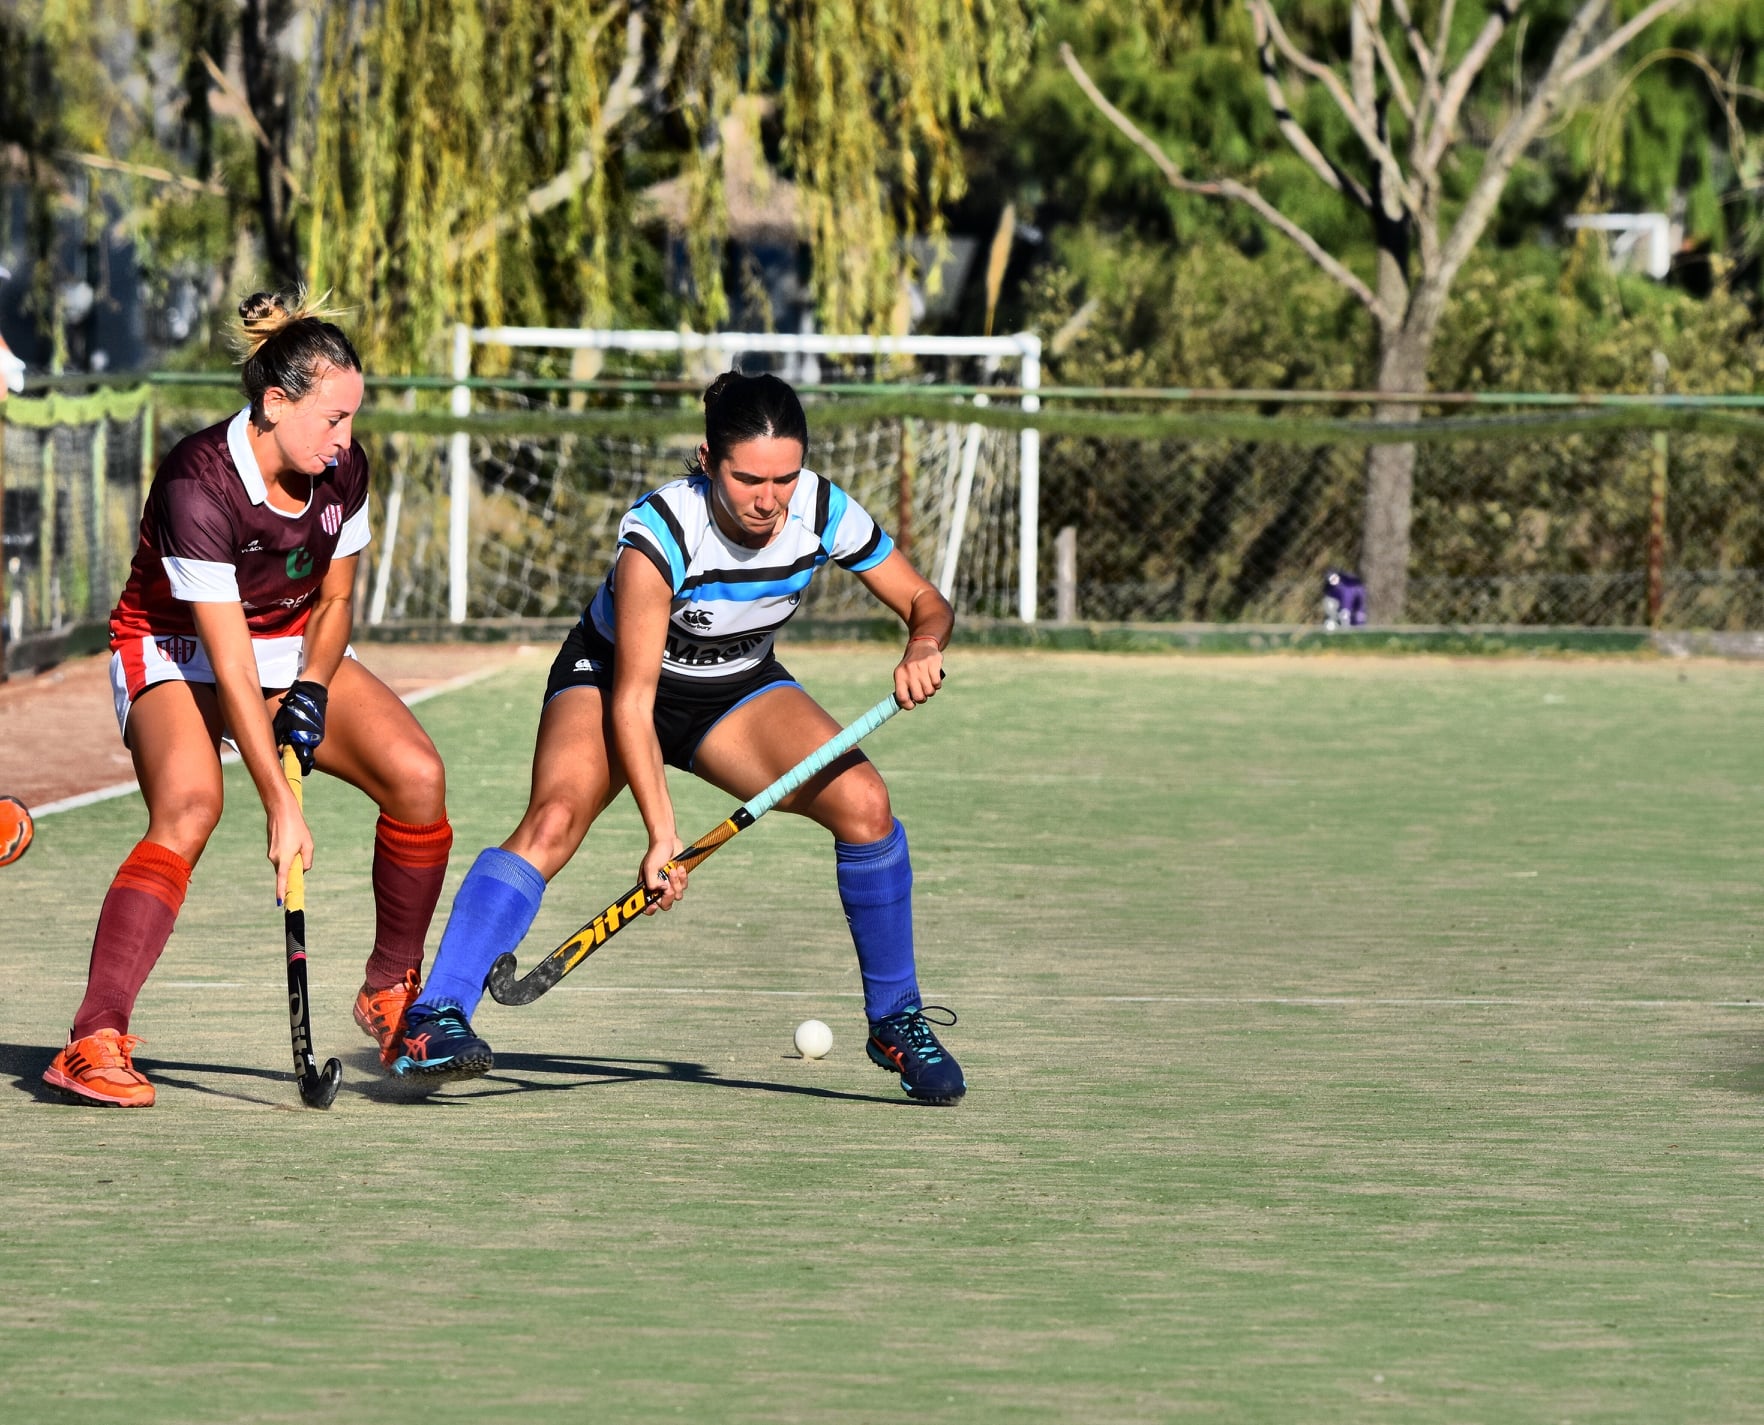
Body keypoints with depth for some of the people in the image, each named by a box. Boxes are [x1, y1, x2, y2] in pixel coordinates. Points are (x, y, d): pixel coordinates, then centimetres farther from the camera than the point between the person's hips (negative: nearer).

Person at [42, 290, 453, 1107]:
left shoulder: (342, 472, -10)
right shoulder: (198, 483, -30)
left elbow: (333, 598, 7)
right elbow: (229, 664, -31)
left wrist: (311, 690, -14)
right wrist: (281, 807, -33)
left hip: (296, 650, 6)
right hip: (173, 657, -6)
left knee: (417, 776, -13)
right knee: (189, 804, -34)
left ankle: (392, 990, 8)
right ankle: (95, 1041, -39)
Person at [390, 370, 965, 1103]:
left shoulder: (825, 512, -21)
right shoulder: (659, 531, -33)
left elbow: (927, 603, -6)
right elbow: (632, 697, -32)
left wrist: (924, 646, -31)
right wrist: (662, 835, -39)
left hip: (740, 691, 4)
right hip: (610, 675, -4)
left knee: (862, 801, -19)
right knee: (555, 818, -31)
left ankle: (896, 1021, -1)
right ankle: (434, 1020, -37)